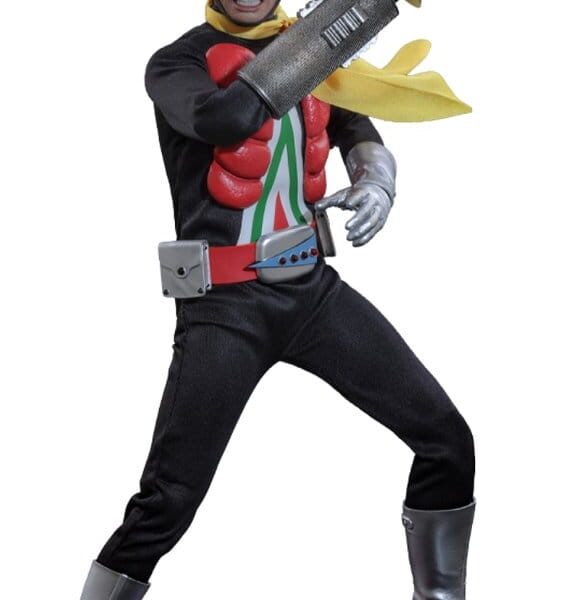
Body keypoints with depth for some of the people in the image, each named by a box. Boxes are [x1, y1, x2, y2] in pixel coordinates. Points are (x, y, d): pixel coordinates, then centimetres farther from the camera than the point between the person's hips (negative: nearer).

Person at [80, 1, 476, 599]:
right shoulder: (179, 62, -5)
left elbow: (357, 130, 8)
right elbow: (221, 119, -26)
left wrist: (377, 179, -15)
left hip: (313, 288, 5)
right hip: (225, 303, -5)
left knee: (446, 439, 1)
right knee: (167, 501, -9)